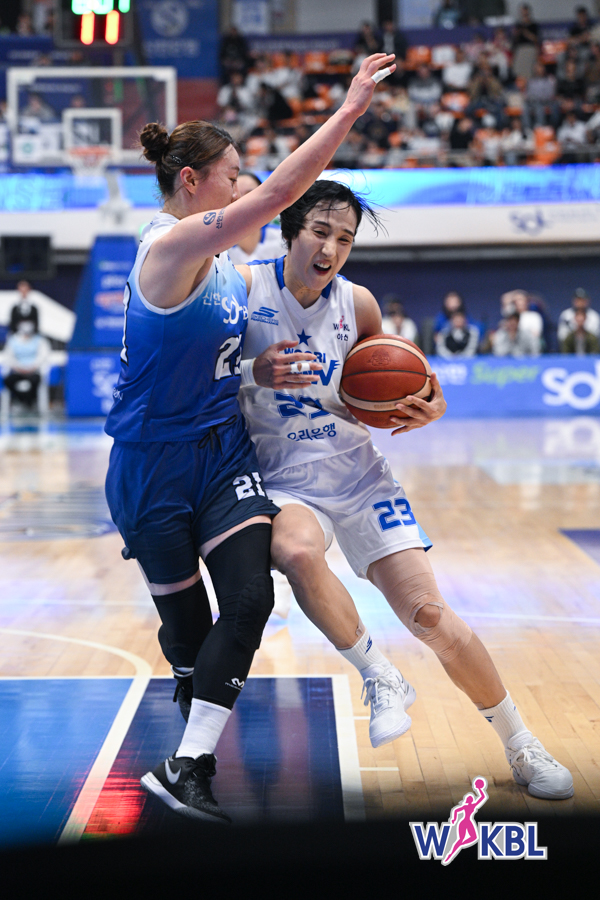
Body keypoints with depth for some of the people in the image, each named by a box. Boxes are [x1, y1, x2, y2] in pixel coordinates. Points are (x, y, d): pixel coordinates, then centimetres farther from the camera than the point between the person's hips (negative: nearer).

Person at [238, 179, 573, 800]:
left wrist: (423, 411, -9)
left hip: (358, 475, 2)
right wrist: (254, 372, -26)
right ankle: (379, 679, -14)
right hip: (281, 481, -2)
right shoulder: (246, 286, -9)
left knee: (429, 615, -7)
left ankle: (521, 748, 12)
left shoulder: (358, 305, -1)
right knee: (297, 552, -38)